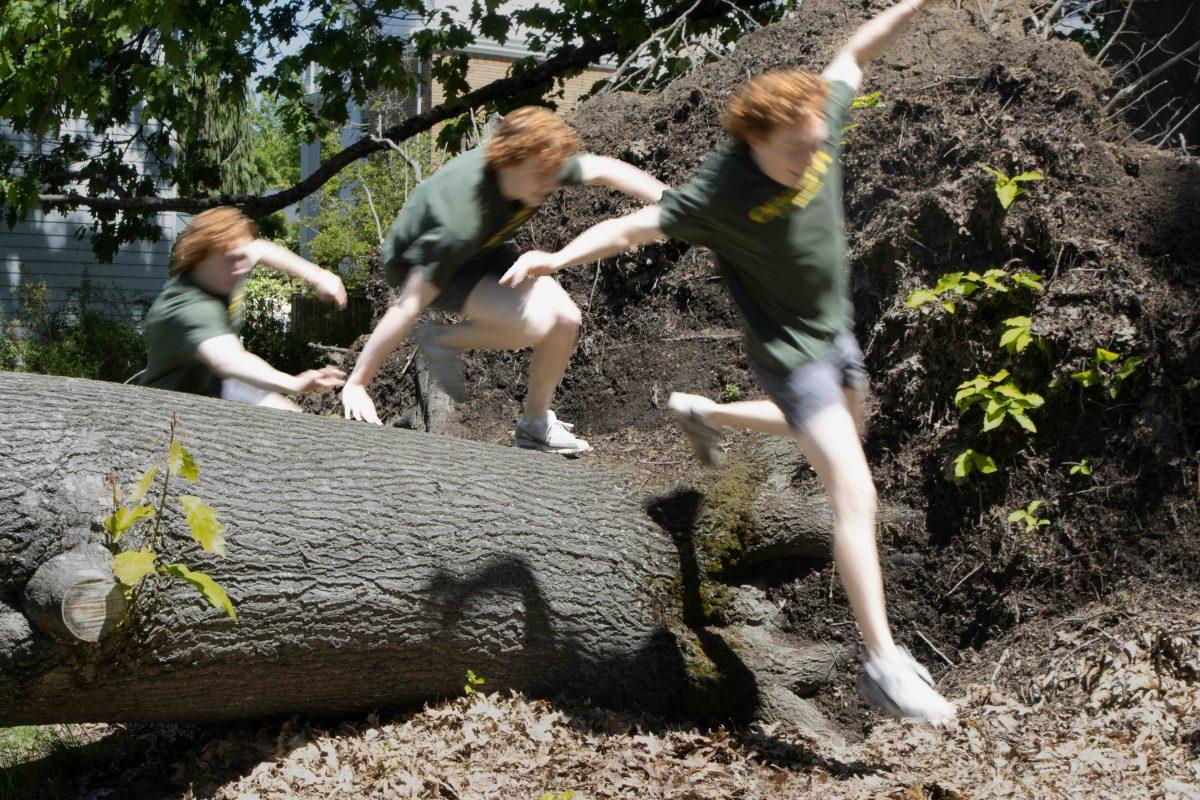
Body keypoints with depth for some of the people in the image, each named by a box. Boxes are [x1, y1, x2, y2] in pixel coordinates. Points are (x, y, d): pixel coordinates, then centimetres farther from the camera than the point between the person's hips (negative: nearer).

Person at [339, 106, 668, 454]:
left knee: (565, 318, -8)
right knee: (534, 323, -29)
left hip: (482, 248, 7)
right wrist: (355, 385, -38)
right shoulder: (462, 223, -42)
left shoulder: (535, 162, -24)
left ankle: (535, 423, 12)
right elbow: (408, 306, -40)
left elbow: (602, 169, -6)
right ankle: (442, 339, -3)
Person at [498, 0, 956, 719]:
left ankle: (703, 412, 50)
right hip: (790, 351, -8)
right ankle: (885, 663, -12)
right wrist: (558, 257, -45)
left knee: (842, 433, 34)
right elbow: (632, 227, -31)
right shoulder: (722, 193, -30)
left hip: (836, 331, 8)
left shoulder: (822, 122, -15)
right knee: (855, 495, -15)